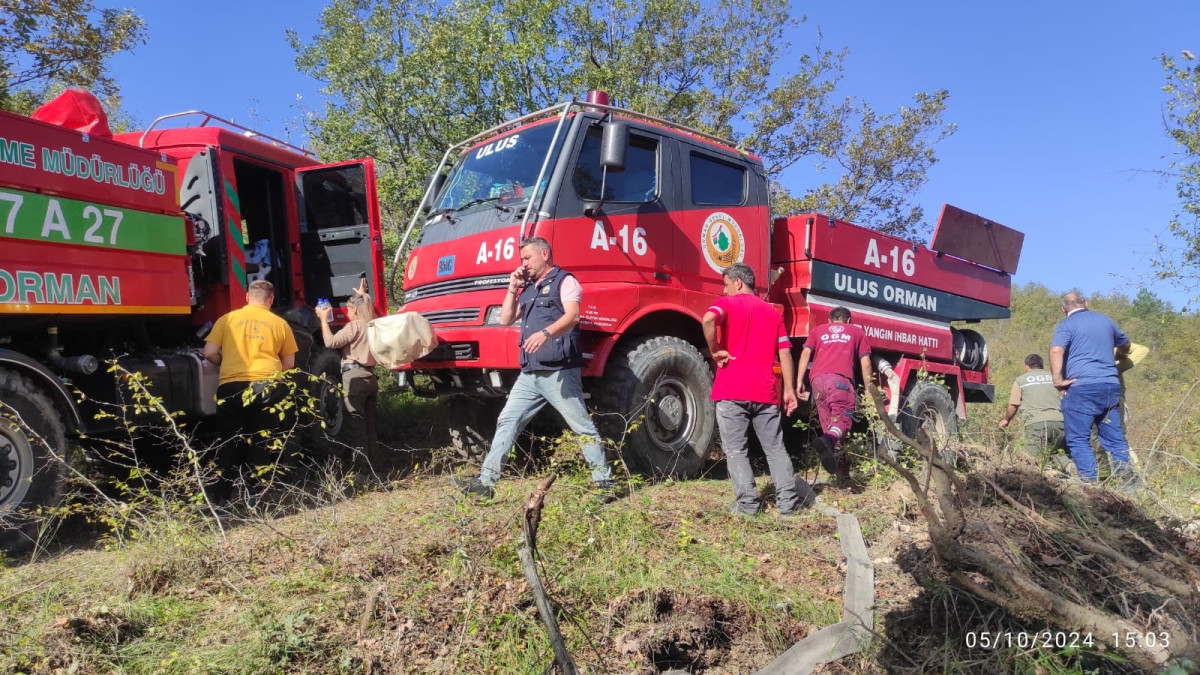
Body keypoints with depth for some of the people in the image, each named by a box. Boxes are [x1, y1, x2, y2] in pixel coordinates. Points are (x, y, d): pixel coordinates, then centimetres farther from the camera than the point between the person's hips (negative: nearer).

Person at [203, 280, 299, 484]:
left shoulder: (227, 319, 10)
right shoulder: (280, 323, 12)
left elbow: (210, 353, 5)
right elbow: (289, 363, 15)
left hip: (232, 387, 0)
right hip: (268, 387, 0)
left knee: (231, 444, 11)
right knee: (261, 444, 9)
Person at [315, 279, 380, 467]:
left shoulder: (354, 326, -7)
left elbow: (331, 342, -13)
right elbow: (367, 308, 39)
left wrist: (324, 319, -4)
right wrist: (363, 295, 53)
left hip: (354, 376, -8)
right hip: (370, 376, 8)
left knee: (357, 421, -7)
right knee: (369, 421, 10)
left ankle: (362, 464, -9)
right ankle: (374, 461, 11)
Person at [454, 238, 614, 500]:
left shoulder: (564, 280, -1)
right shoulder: (528, 289, 22)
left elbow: (572, 315, -18)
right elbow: (506, 320, 21)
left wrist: (546, 333, -35)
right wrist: (513, 288, 12)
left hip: (560, 372, -7)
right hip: (529, 374, 8)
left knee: (583, 427, -1)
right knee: (506, 423, 5)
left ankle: (604, 482, 8)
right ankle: (485, 482, 9)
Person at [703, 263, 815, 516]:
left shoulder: (728, 303, 2)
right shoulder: (773, 312, 17)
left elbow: (708, 319, -22)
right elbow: (785, 353, 11)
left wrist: (715, 350, -10)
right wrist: (788, 389, 11)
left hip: (732, 391, -4)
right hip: (765, 392, 4)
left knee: (736, 450, 3)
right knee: (775, 448, 12)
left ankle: (747, 503, 1)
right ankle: (788, 501, 11)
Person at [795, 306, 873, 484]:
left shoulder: (818, 330, 28)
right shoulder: (857, 331, 26)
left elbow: (806, 353, 11)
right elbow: (865, 362, 17)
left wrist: (799, 381, 7)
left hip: (817, 378, 3)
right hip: (840, 379, -3)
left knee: (828, 423, 9)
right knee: (842, 418, -11)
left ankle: (842, 471, 11)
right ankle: (828, 441, -43)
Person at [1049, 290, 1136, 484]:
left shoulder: (1067, 324, -1)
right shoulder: (1105, 320, 18)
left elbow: (1056, 350, -20)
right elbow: (1125, 344, 37)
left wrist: (1058, 380, -15)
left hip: (1081, 387, -6)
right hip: (1111, 386, 6)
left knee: (1078, 439, -1)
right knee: (1115, 437, 14)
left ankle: (1090, 481, -7)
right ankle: (1127, 476, 7)